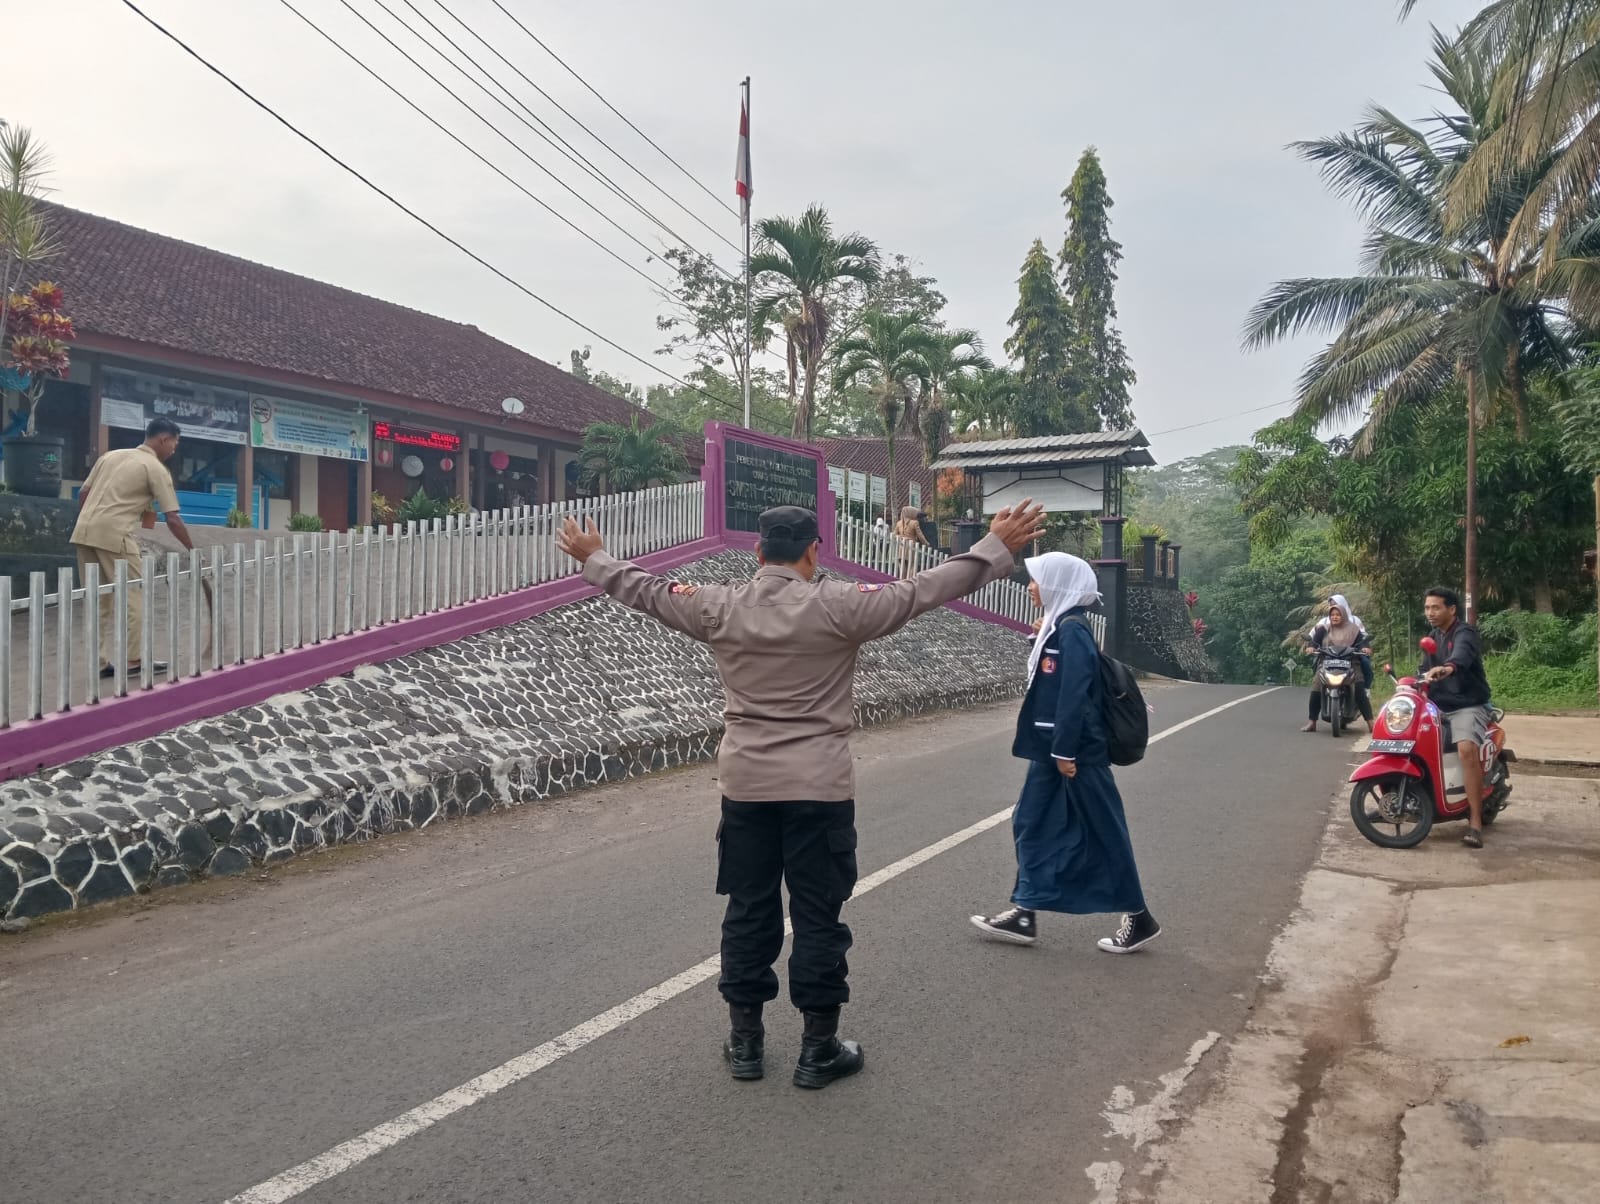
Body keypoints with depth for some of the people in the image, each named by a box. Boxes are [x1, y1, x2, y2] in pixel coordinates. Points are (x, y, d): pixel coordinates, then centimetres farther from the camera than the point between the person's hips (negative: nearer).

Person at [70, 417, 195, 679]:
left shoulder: (111, 455, 19)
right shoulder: (156, 469, -2)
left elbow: (83, 494, 18)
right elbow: (172, 519, -5)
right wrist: (193, 551, 1)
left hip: (83, 532, 7)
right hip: (113, 535, -7)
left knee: (99, 600, 12)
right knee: (133, 598, 3)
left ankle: (101, 662, 13)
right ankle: (134, 660, 6)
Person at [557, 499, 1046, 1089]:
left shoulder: (719, 607, -1)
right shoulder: (838, 607, -11)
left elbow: (646, 591, 11)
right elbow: (926, 588, -9)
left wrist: (593, 558, 28)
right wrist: (997, 548, -1)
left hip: (746, 784, 3)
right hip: (819, 786, -3)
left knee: (748, 911, 13)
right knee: (817, 915, 6)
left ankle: (744, 1040, 23)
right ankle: (819, 1049, 16)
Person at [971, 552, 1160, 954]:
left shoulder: (1073, 631, -17)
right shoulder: (1056, 627, 12)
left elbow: (1074, 696, -22)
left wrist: (1065, 751, -22)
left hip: (1077, 754, -10)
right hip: (1052, 750, 10)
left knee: (1102, 834, 1)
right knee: (1033, 825, 11)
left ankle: (1139, 918, 14)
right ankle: (1024, 913, 18)